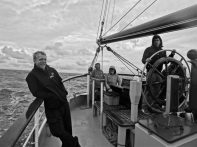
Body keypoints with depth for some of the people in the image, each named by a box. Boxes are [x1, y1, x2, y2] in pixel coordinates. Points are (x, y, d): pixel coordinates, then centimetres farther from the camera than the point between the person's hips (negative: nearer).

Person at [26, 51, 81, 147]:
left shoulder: (52, 70, 8)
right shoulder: (32, 76, -7)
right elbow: (36, 93, -16)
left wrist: (63, 93, -3)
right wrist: (53, 96, -19)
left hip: (64, 103, 5)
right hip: (52, 108, -4)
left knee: (67, 128, 15)